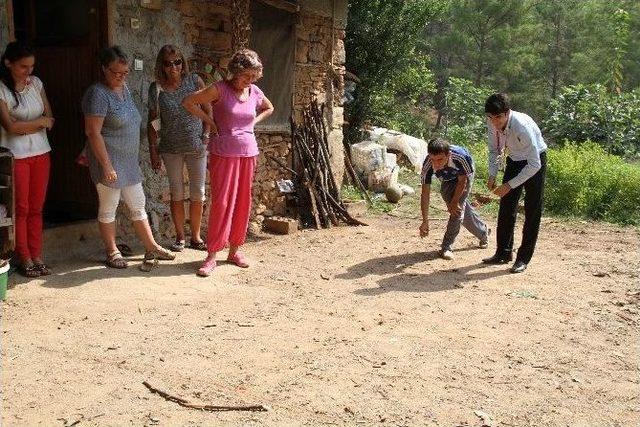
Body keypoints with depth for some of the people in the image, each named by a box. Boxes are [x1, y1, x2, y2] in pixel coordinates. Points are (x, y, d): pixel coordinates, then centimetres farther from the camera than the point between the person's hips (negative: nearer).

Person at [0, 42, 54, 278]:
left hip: (41, 152, 5)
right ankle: (24, 260, 12)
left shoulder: (35, 82, 6)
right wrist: (41, 121, -6)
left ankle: (37, 257, 15)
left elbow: (50, 118, 5)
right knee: (20, 209, 3)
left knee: (36, 208, 8)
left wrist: (24, 127, -10)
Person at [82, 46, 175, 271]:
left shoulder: (124, 88, 9)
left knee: (138, 205, 13)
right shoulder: (98, 94, -17)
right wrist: (107, 166, -23)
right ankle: (112, 252, 19)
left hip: (129, 160, 8)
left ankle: (151, 248, 22)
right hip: (110, 160, -8)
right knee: (108, 208, 6)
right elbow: (93, 132, -20)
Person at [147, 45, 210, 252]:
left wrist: (205, 136, -7)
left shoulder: (194, 81, -3)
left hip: (196, 147, 0)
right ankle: (180, 237, 19)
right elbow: (152, 122, 2)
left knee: (198, 194, 5)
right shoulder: (156, 89, -2)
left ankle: (196, 237, 18)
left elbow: (208, 110, 2)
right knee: (177, 194, 8)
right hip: (171, 149, 0)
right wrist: (153, 150, -1)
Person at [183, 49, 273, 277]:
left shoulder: (255, 93, 5)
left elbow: (269, 108, 25)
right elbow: (189, 102, -9)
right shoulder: (220, 89, -10)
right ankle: (211, 256, 1)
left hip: (248, 153, 5)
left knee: (242, 202, 8)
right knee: (221, 203, -7)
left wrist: (253, 122, 10)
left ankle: (235, 250, 21)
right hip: (224, 153, -5)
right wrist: (210, 122, -9)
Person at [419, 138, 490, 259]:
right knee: (461, 208, 7)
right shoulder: (427, 166, -36)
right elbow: (425, 194, -29)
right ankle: (484, 232, 34)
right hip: (447, 180, 3)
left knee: (458, 208, -17)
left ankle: (447, 247, -10)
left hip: (463, 177, -3)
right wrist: (425, 221, -29)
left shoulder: (461, 157, -44)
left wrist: (454, 202, -19)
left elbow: (462, 181, -24)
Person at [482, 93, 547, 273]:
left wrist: (509, 185, -33)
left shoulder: (523, 126, -37)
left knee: (532, 211, -4)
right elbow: (494, 150, 0)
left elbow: (534, 164, -32)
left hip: (534, 163, -6)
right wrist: (492, 175, -13)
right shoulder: (492, 123, -19)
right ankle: (503, 253, 18)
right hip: (514, 161, 6)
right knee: (506, 207, 7)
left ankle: (523, 258, 3)